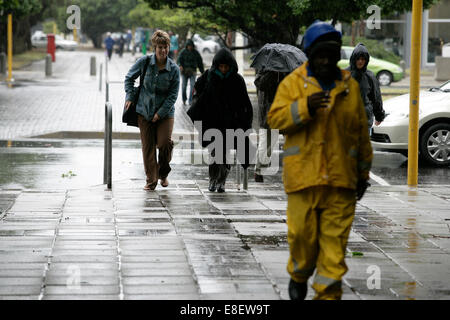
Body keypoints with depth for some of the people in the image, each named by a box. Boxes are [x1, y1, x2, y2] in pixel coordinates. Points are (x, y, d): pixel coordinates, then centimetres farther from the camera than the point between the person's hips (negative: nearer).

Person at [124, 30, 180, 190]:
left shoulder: (174, 69, -8)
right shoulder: (144, 62, -7)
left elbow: (173, 95, -6)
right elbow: (129, 78, 8)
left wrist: (160, 113, -12)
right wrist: (130, 97, -1)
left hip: (165, 112, -1)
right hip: (144, 111, 1)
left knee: (165, 143, -14)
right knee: (148, 147, 1)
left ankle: (163, 173, 13)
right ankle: (151, 180, 13)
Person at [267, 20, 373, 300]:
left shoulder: (350, 86, 11)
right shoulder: (292, 83, 4)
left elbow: (361, 133, 16)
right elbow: (275, 119, -6)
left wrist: (363, 172, 17)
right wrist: (305, 107, -21)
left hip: (341, 177, 2)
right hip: (303, 174, -1)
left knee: (335, 238, -1)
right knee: (303, 233, 2)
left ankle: (328, 292, 7)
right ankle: (299, 275, 31)